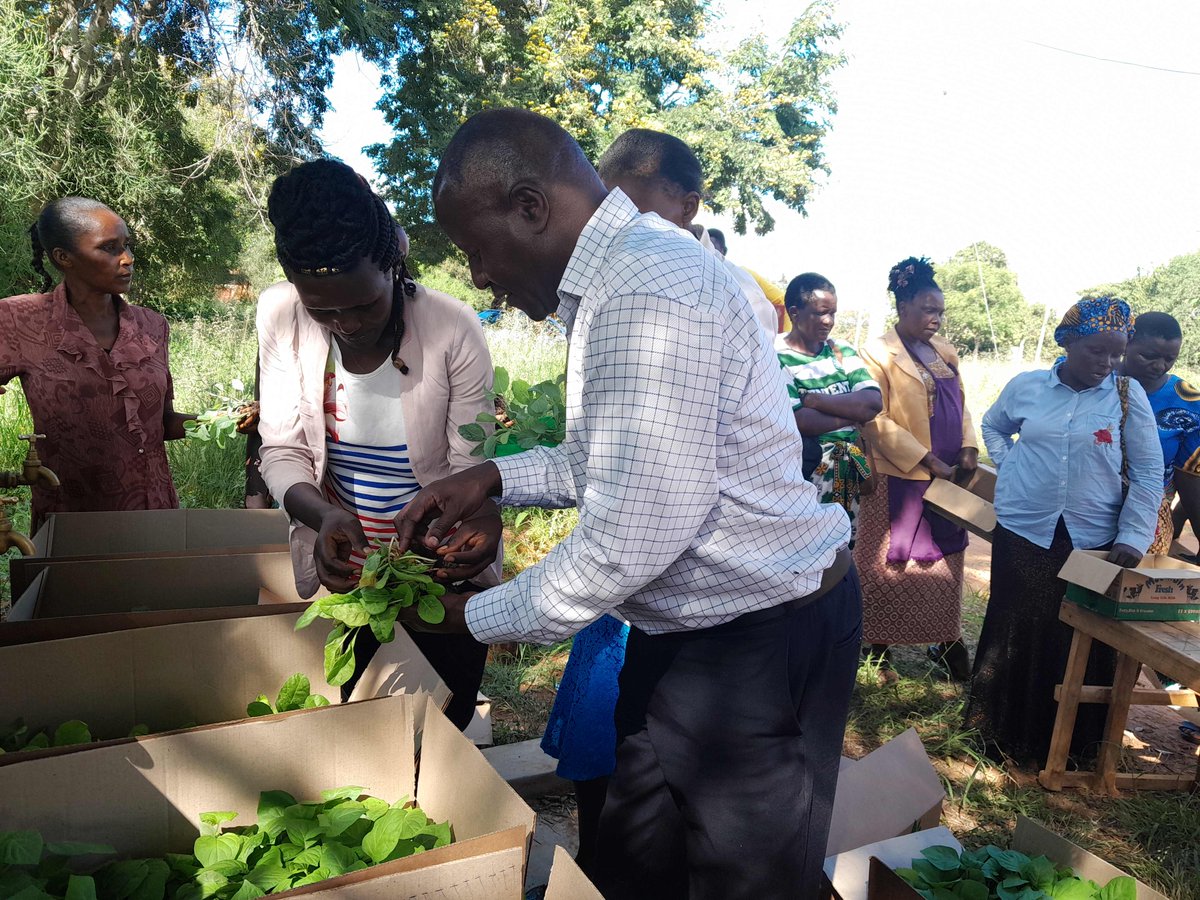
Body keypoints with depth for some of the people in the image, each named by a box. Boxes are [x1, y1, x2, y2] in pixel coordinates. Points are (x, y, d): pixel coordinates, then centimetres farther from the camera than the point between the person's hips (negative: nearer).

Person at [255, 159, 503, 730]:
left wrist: (484, 522, -36)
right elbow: (282, 452, -9)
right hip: (339, 564, 2)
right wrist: (325, 516, -30)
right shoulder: (281, 316, -13)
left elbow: (472, 466, -13)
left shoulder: (453, 330, -20)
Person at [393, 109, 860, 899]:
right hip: (690, 629, 10)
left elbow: (626, 545, -26)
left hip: (763, 639, -10)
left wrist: (472, 617, -11)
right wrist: (495, 478, 6)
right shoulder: (623, 271, 9)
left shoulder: (648, 293, -26)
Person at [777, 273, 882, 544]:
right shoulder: (775, 357, -11)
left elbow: (874, 402, -6)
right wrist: (853, 410, -8)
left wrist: (812, 399, -16)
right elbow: (801, 422, -22)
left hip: (855, 469, 5)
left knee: (851, 548, 12)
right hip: (808, 475, -5)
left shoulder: (841, 350, 9)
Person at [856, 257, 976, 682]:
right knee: (889, 565, 3)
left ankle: (946, 642, 25)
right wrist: (926, 460, -18)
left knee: (945, 564, 13)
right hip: (900, 479, -6)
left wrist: (969, 448, -1)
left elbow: (961, 406, 17)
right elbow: (877, 420, -15)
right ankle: (878, 648, 16)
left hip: (946, 479, 6)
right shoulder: (878, 353, -8)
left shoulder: (945, 353, 12)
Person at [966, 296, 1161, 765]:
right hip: (1023, 531, 1)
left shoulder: (1129, 395, -3)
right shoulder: (1026, 386, 0)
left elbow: (1148, 475, -3)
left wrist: (1133, 537, -11)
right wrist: (1008, 467, 5)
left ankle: (1073, 738, 26)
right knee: (1014, 634, 8)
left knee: (1081, 639, 7)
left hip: (1093, 540, -1)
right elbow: (993, 425, 20)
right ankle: (1005, 733, 25)